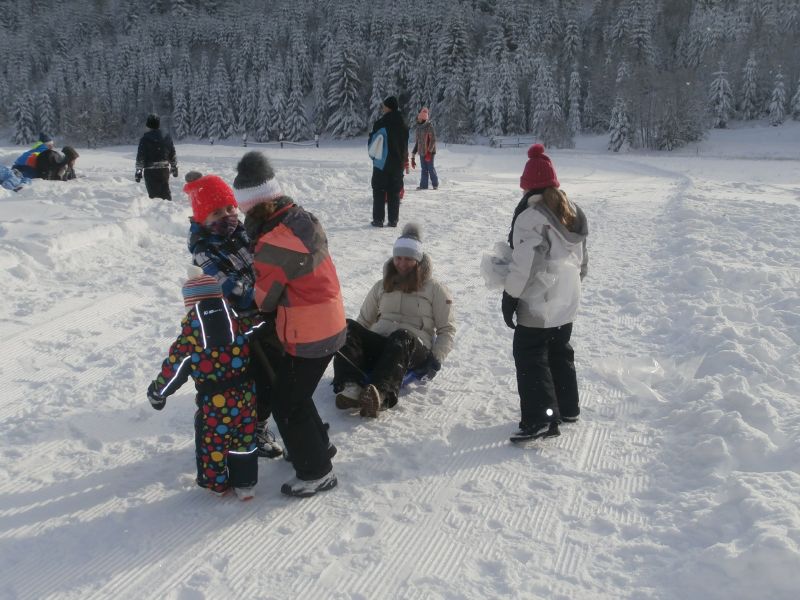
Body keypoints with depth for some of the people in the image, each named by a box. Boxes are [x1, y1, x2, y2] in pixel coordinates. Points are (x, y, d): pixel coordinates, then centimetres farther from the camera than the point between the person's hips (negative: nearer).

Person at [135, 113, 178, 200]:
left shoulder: (145, 139, -8)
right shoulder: (167, 138, 6)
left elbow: (140, 157, -8)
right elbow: (172, 155, 12)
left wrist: (138, 171, -3)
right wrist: (174, 168, 23)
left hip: (150, 171, -4)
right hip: (164, 169, 4)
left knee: (154, 193, 2)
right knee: (165, 191, 16)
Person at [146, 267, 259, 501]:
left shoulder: (192, 326, -9)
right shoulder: (236, 315, -1)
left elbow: (176, 362, -5)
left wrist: (158, 390, 6)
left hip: (213, 398, -3)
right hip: (245, 391, 3)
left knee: (212, 439, 16)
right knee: (244, 437, 16)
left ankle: (217, 483, 30)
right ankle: (244, 484, 25)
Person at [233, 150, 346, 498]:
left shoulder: (273, 244, -26)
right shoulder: (303, 219, 2)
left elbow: (265, 298, -12)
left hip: (307, 337, -9)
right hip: (330, 326, 9)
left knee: (286, 404, 5)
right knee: (294, 392, 25)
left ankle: (316, 472, 16)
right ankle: (317, 445, 42)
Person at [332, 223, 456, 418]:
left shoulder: (434, 289, 11)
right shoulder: (382, 286, 21)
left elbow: (447, 329, 8)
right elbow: (364, 320, 22)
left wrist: (436, 358, -7)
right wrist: (349, 347, 5)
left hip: (414, 350, -3)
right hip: (377, 345, 3)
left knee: (401, 337, -40)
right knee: (348, 328, -27)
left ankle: (380, 394, -65)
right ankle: (350, 386, -51)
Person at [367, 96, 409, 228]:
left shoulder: (381, 123, -12)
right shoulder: (403, 124, 4)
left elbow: (372, 142, -8)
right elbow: (406, 145, 11)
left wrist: (373, 155, 11)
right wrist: (405, 161, 19)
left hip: (382, 163, -4)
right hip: (398, 163, 4)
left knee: (379, 191, 3)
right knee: (394, 192, 9)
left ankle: (378, 219, 1)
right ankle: (393, 220, 8)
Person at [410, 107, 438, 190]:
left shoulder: (429, 126, -9)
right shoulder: (417, 127, 11)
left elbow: (433, 139, -13)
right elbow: (417, 142, 17)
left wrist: (429, 151, -20)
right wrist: (413, 156, 16)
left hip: (429, 152, -6)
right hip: (421, 152, 6)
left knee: (430, 168, -3)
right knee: (424, 169, 7)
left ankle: (435, 184, 9)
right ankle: (423, 185, 10)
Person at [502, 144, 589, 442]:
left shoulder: (530, 217, -18)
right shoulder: (573, 212, 8)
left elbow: (525, 262, -20)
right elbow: (582, 258, 16)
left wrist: (510, 295, -11)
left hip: (539, 303, -8)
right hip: (567, 300, 9)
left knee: (530, 356, -3)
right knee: (560, 352, 21)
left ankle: (541, 419, -7)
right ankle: (567, 408, 30)